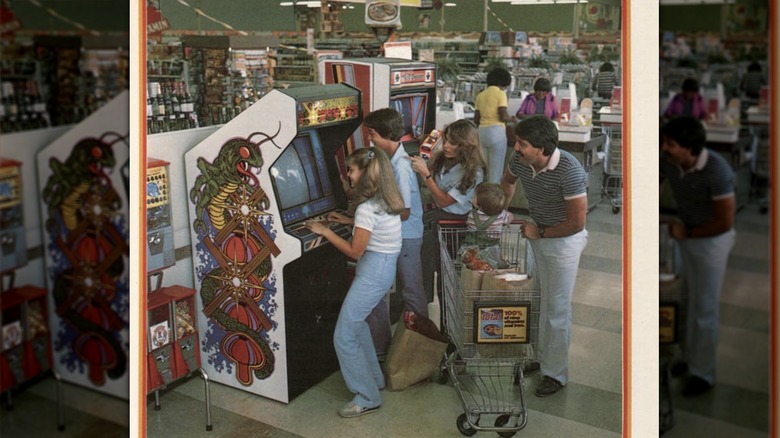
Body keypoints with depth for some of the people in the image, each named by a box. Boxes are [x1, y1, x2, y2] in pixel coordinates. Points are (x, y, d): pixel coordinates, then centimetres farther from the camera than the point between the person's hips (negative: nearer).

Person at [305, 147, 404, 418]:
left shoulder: (367, 207, -22)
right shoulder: (387, 199, 5)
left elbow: (354, 252, -18)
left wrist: (325, 232, -10)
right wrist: (348, 221, 21)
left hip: (373, 272, -10)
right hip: (386, 266, 10)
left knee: (344, 337, -4)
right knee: (356, 322, 26)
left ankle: (367, 399, 4)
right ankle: (373, 378, 37)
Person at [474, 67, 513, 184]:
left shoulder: (480, 95, 14)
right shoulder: (500, 93, -3)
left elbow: (476, 120, 10)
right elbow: (503, 116, -13)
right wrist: (511, 119, 7)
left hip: (482, 132, 6)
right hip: (497, 132, -6)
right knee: (496, 170, -2)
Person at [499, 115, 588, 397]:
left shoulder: (569, 171, -33)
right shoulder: (520, 160, -14)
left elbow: (577, 222, -27)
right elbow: (508, 181, 12)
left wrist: (540, 232, -19)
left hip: (564, 240, -7)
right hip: (538, 236, 7)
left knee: (558, 308, 1)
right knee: (545, 300, 20)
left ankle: (556, 373, 16)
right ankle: (545, 356, 38)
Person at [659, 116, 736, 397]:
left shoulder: (717, 171, -31)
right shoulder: (667, 161, -14)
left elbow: (725, 222, -25)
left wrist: (686, 233, -17)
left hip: (711, 241, -6)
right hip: (685, 234, 6)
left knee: (704, 308, 5)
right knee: (688, 302, 20)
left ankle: (702, 373, 21)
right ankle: (690, 355, 40)